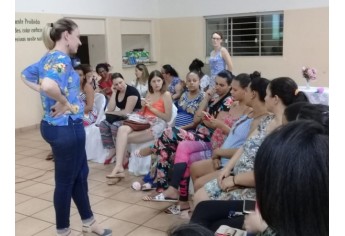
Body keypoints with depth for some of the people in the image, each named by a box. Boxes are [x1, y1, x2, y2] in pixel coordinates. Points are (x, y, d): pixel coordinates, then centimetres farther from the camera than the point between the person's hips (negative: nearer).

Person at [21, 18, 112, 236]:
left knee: (80, 174, 20)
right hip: (66, 127, -10)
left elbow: (26, 76, 26)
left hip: (55, 125, 10)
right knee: (66, 181, 6)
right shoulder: (61, 59, -19)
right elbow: (49, 85, -38)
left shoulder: (47, 58, 10)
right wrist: (63, 102, -21)